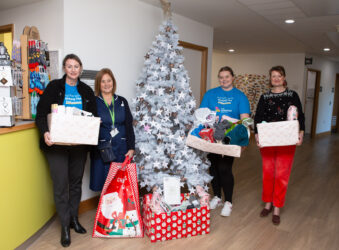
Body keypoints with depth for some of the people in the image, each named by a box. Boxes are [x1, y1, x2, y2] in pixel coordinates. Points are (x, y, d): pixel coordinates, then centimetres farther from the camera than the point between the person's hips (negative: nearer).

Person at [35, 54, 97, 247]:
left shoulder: (86, 91, 8)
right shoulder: (54, 87, -1)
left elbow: (94, 116, 10)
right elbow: (41, 114, -6)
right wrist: (45, 132, -23)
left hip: (79, 144, 3)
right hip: (57, 143, -3)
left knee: (76, 182, 13)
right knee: (61, 184, -2)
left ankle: (74, 218, 29)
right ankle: (65, 226, 13)